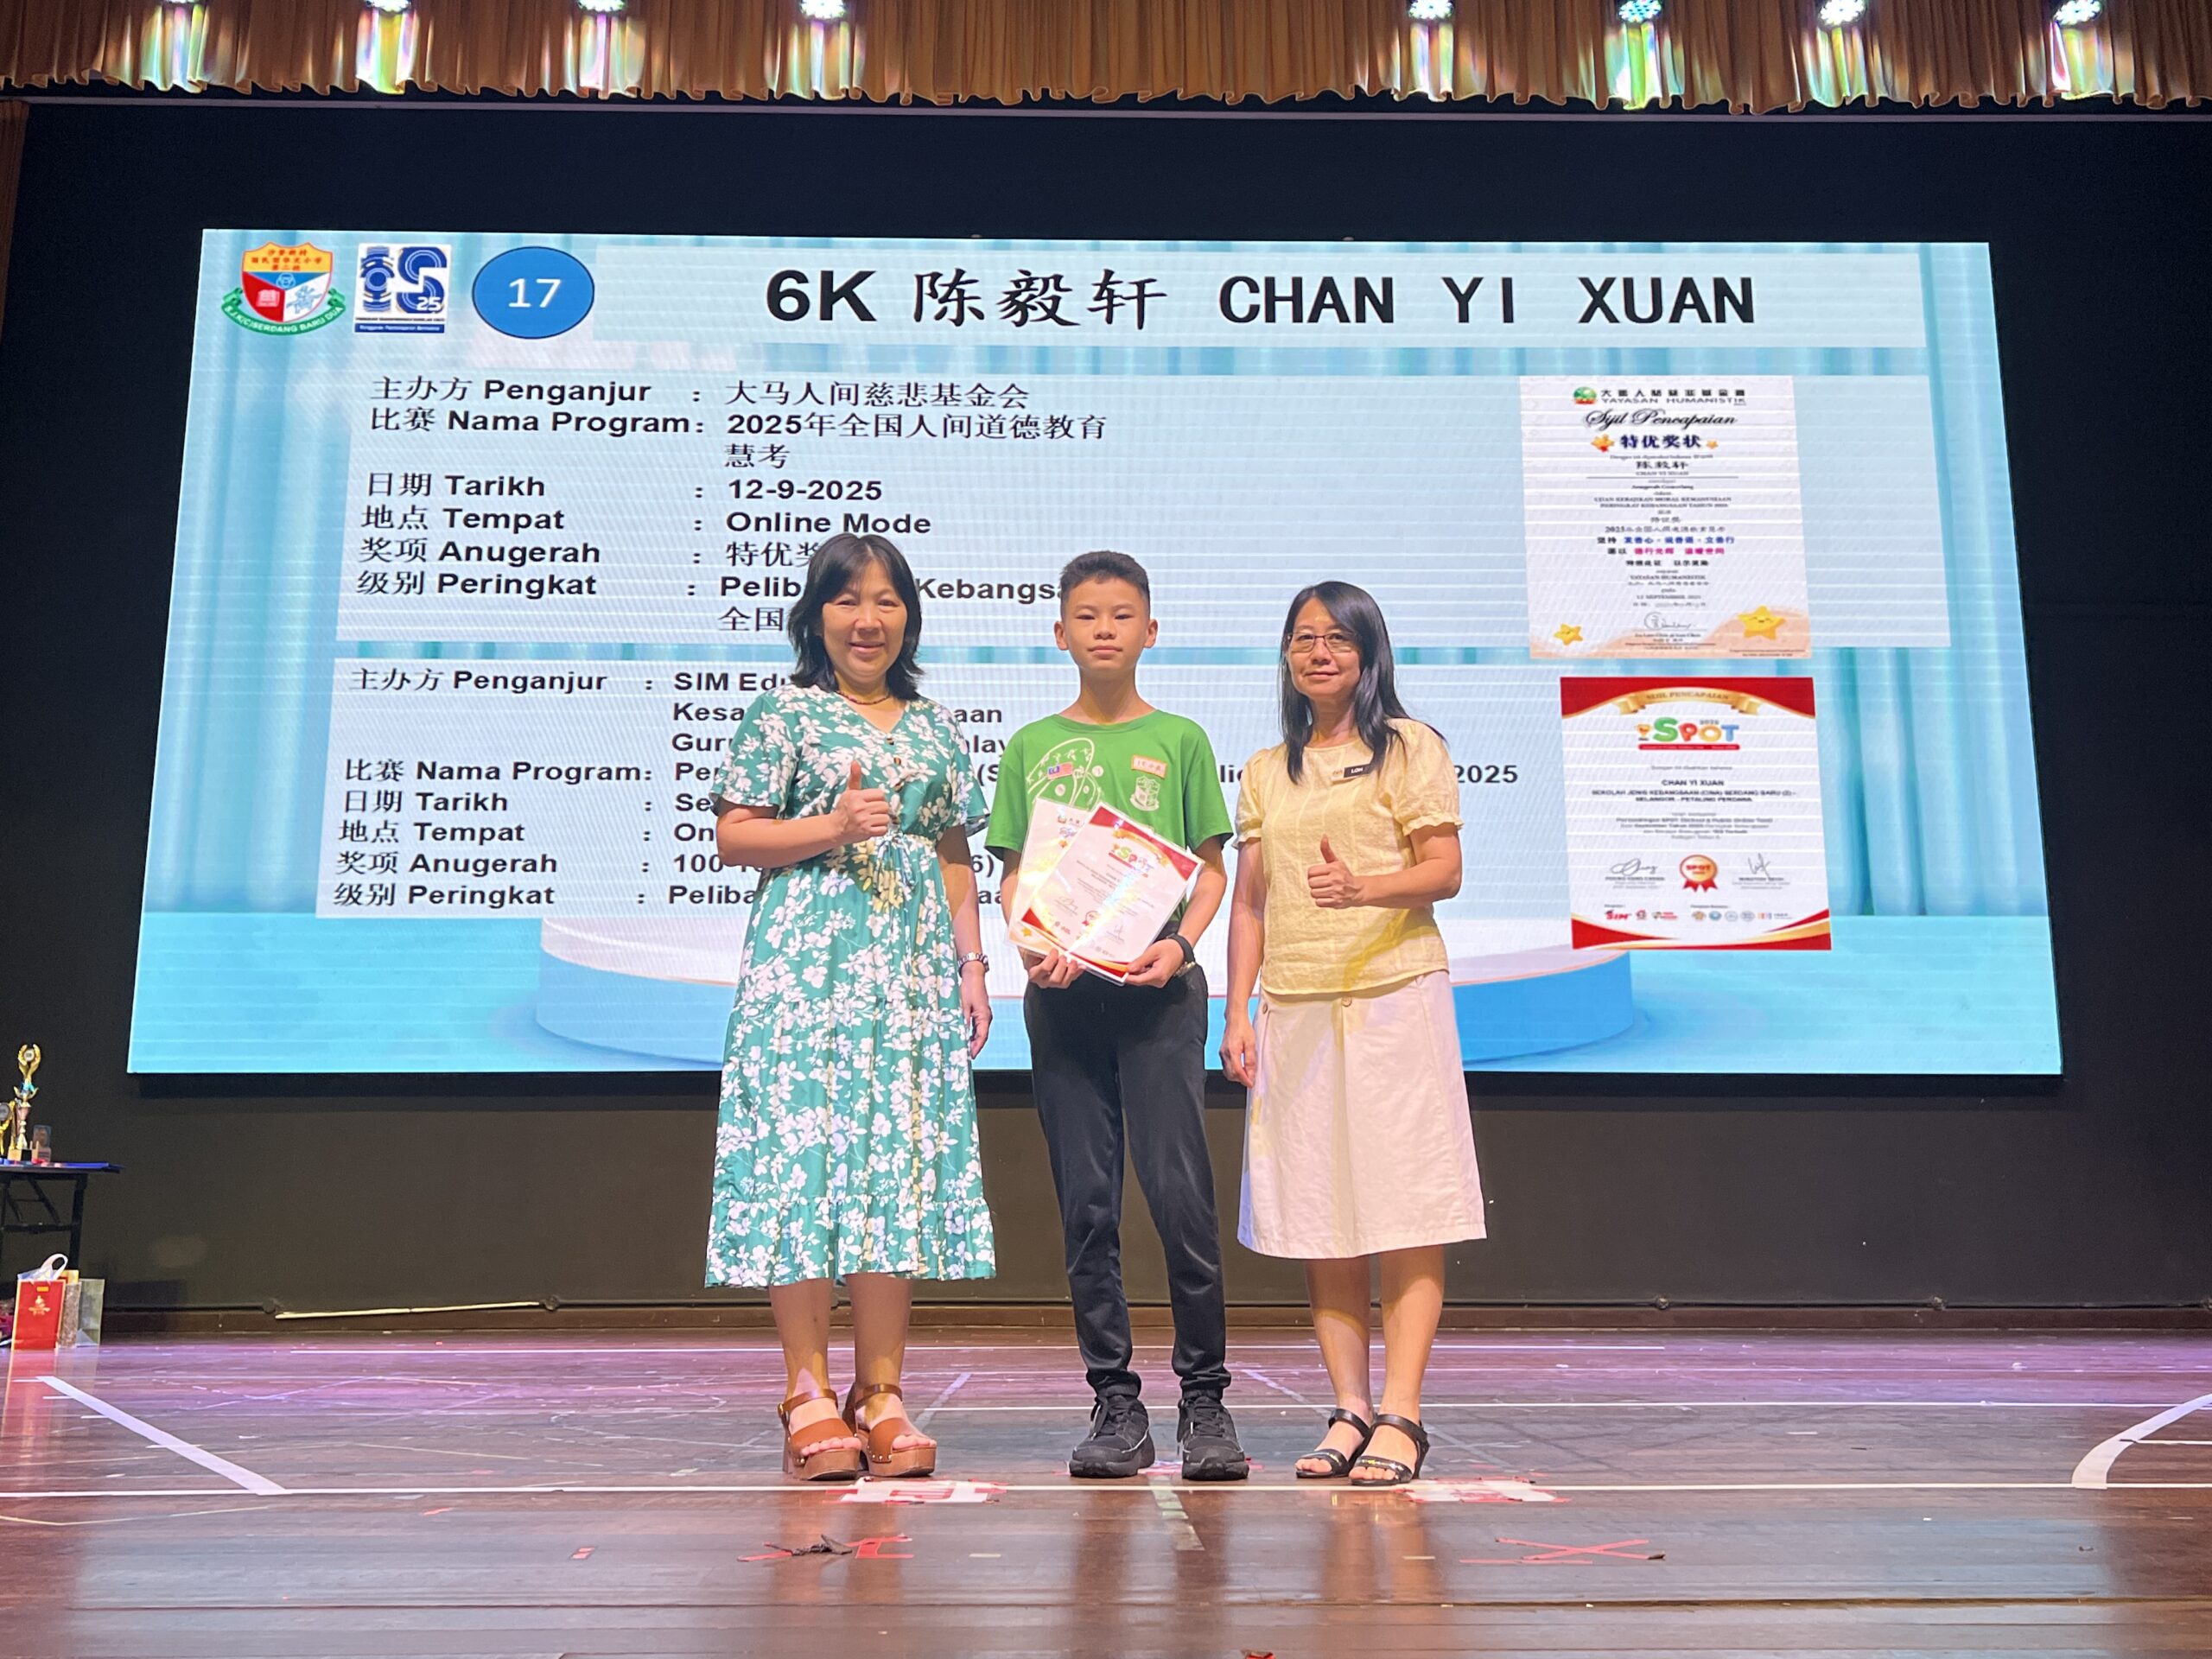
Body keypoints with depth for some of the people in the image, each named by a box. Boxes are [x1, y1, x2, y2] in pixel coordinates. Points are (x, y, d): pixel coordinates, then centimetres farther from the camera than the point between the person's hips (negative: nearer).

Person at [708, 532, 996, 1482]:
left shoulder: (934, 729, 17)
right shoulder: (783, 713, 4)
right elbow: (732, 837, -1)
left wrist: (972, 962, 10)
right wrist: (834, 828, -14)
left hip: (912, 967, 4)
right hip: (807, 964, -4)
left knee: (902, 1158, 2)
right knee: (802, 1152, -6)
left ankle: (881, 1394, 9)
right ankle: (809, 1395, 3)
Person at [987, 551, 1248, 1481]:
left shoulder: (1180, 740, 9)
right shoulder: (1032, 746, 12)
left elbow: (1211, 869, 8)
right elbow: (1012, 874, 11)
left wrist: (1179, 943, -10)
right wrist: (1031, 946, -8)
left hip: (1158, 988, -2)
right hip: (1062, 989, 2)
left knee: (1179, 1191, -6)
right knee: (1085, 1202, 4)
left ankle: (1205, 1398, 6)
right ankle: (1115, 1404, 12)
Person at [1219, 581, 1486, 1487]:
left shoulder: (1410, 747, 5)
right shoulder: (1266, 770, 17)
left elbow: (1444, 872, -3)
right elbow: (1249, 899, 15)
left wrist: (1362, 887, -22)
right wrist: (1238, 1014, 7)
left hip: (1394, 996, -4)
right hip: (1295, 1008, 4)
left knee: (1405, 1208, -6)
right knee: (1317, 1213, 3)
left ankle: (1400, 1415, -2)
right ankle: (1349, 1410, 10)